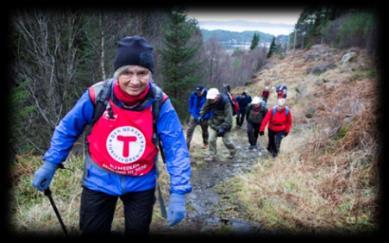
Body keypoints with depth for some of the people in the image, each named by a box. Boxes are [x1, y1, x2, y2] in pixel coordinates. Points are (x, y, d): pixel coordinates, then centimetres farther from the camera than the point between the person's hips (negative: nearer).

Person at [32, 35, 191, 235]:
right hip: (99, 180, 0)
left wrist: (178, 193, -23)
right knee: (92, 230, 16)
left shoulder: (160, 103, -21)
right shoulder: (96, 96, -20)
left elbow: (176, 147, -18)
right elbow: (67, 129, -3)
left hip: (141, 183, 0)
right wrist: (50, 164, -2)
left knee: (138, 230, 19)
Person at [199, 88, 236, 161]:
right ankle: (212, 155, 10)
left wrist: (223, 128, -35)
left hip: (224, 124, -4)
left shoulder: (225, 102, -28)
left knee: (226, 141, 5)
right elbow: (205, 108, 5)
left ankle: (233, 151, 35)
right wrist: (201, 116, -7)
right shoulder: (210, 101, -14)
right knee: (211, 139, -5)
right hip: (214, 123, 4)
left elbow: (228, 117, -29)